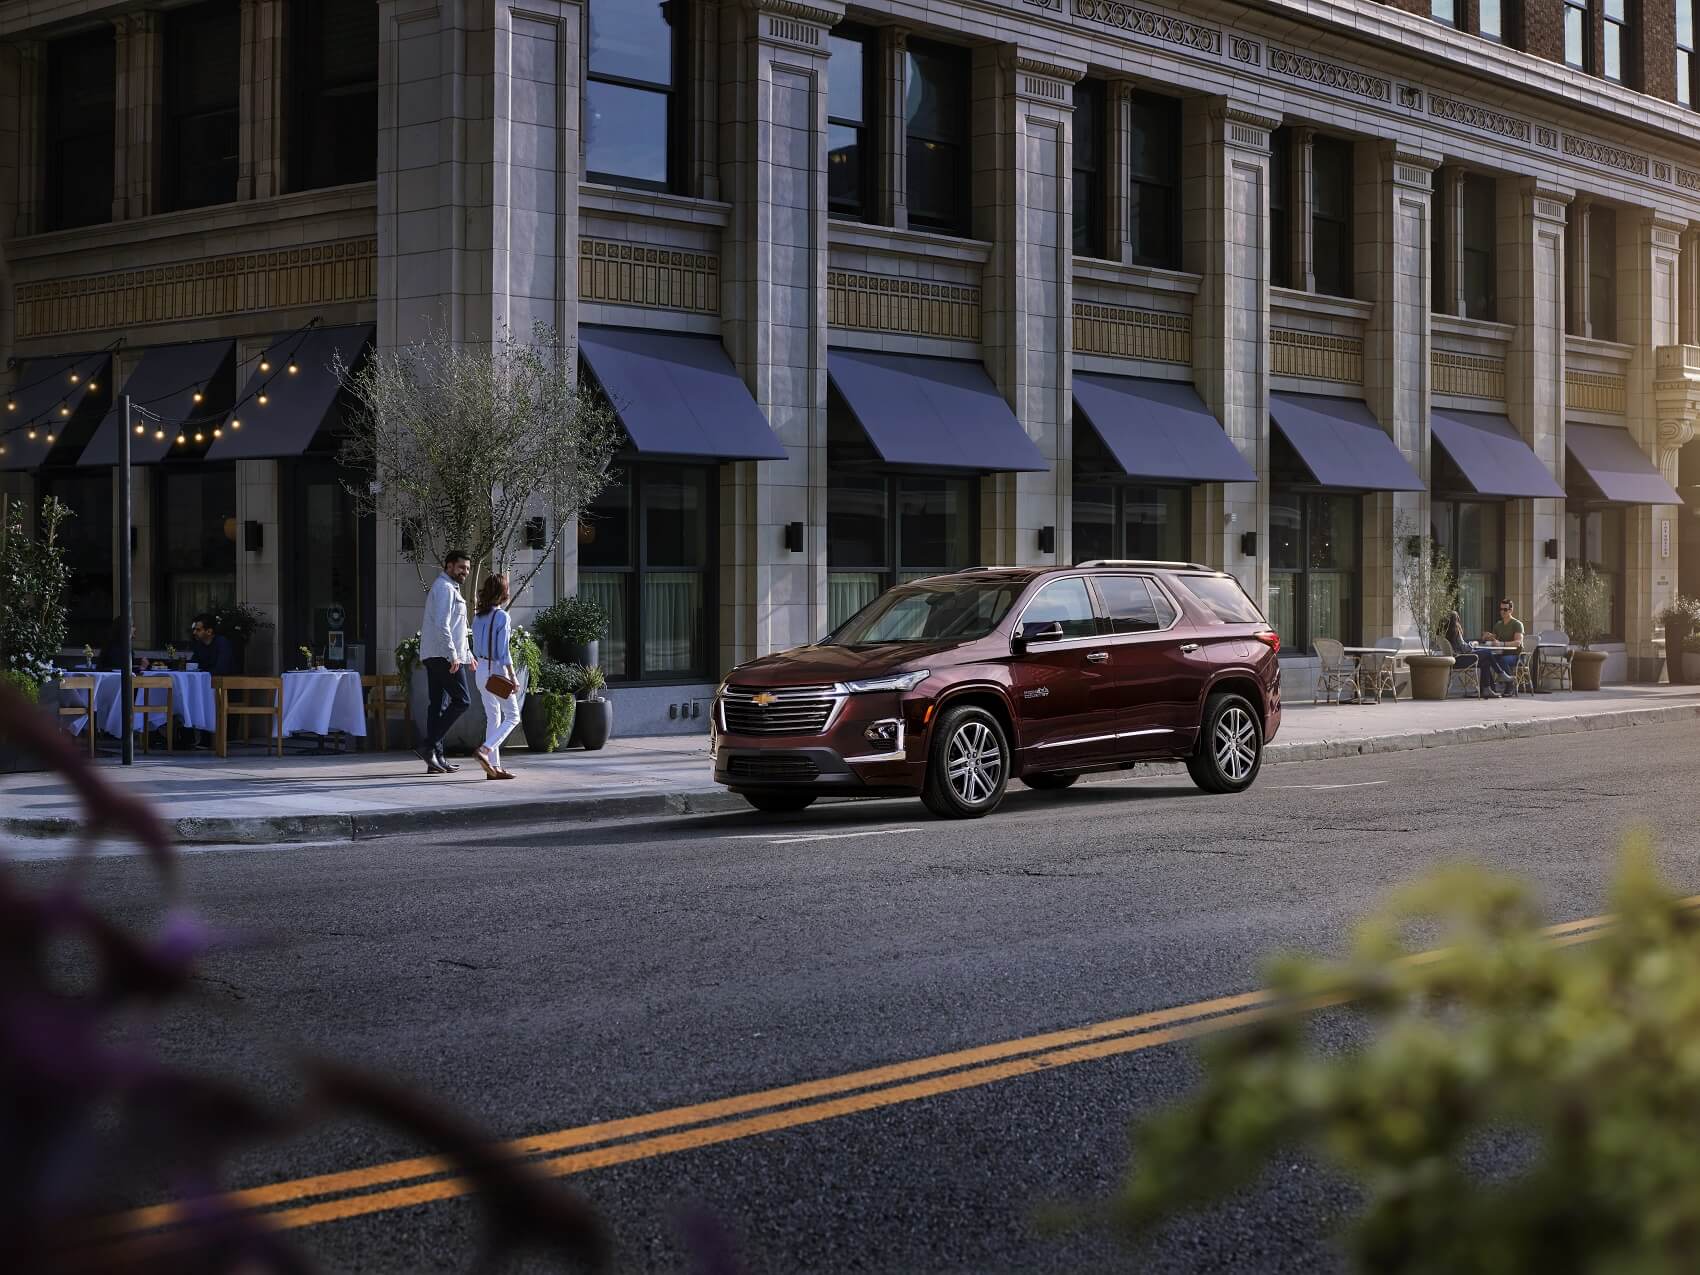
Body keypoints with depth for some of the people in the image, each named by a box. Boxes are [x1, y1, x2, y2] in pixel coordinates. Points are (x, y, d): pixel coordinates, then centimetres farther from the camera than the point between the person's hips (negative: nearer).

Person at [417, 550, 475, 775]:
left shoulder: (451, 589, 25)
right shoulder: (444, 588, -9)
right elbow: (441, 625, -19)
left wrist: (468, 656, 29)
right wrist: (453, 655, -21)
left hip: (434, 657, 10)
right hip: (443, 656, -10)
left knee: (437, 704, 7)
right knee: (461, 701, -10)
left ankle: (436, 757, 6)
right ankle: (430, 746, -14)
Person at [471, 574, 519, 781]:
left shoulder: (478, 618, 8)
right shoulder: (501, 616, -13)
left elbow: (476, 649, 13)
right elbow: (503, 651, -16)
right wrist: (512, 675, -13)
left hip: (482, 670, 7)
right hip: (497, 671, -7)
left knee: (492, 717, 10)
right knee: (512, 716, 3)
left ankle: (494, 767, 8)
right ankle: (485, 749, -14)